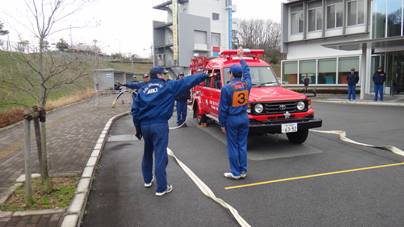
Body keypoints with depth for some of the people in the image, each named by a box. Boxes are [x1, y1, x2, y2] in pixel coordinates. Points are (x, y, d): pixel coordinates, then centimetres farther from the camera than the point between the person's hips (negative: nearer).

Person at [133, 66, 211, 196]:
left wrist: (138, 128, 16)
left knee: (147, 153, 23)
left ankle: (147, 180, 37)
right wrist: (205, 75, 7)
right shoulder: (168, 86, 0)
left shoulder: (142, 89, 12)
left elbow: (135, 110, 9)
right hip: (160, 125, -6)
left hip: (145, 125, 6)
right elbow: (187, 82, 0)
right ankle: (161, 188, 3)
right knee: (160, 156, -2)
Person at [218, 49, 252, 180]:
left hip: (232, 120, -5)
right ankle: (243, 171, 19)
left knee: (233, 147, 4)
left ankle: (235, 173, 11)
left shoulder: (227, 88, -13)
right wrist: (241, 58, 35)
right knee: (242, 145, 12)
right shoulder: (246, 84, 0)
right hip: (244, 118, 5)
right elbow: (246, 71, 22)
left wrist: (222, 123, -2)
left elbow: (223, 108, -11)